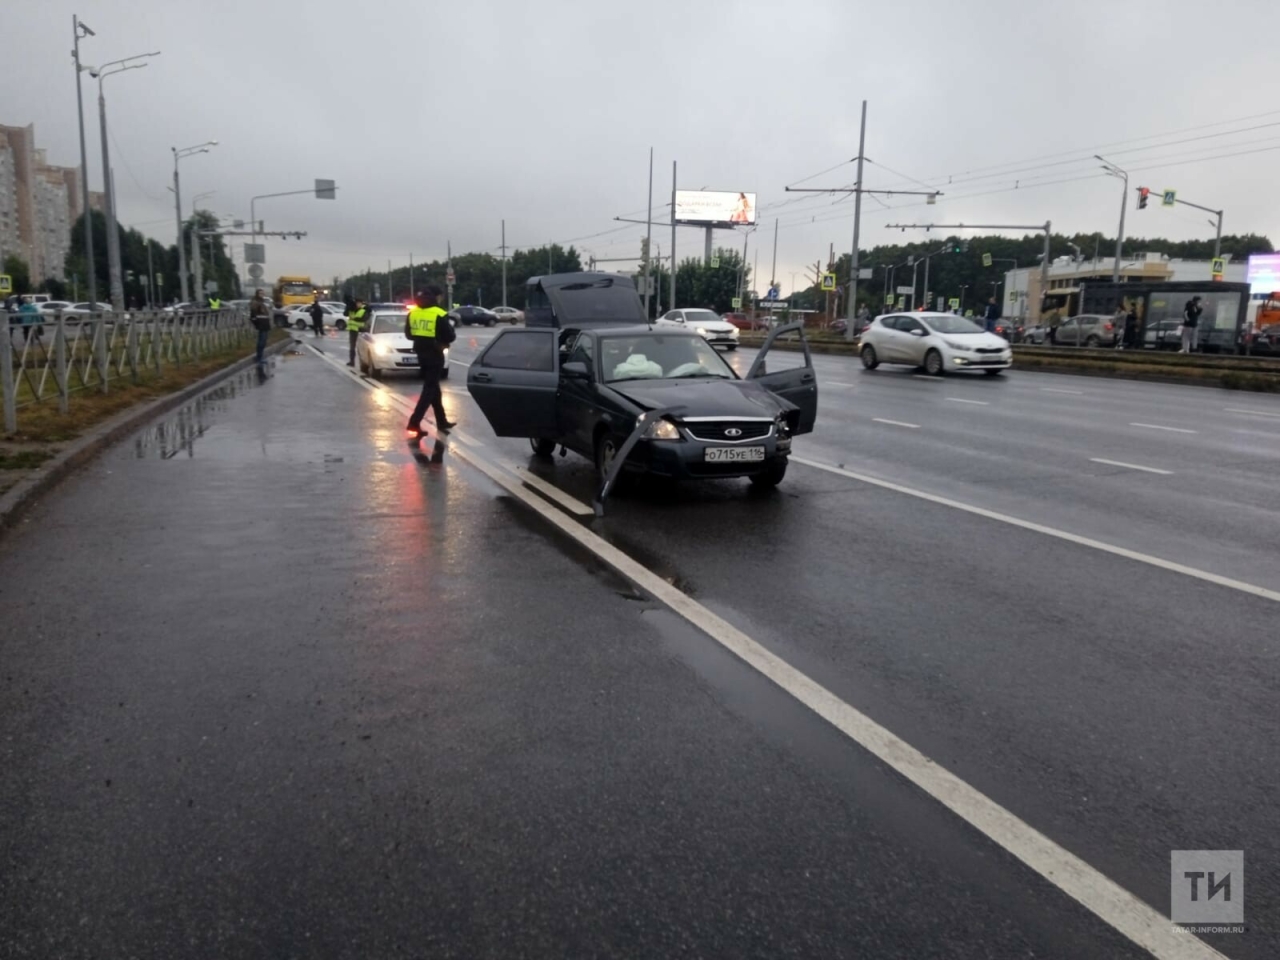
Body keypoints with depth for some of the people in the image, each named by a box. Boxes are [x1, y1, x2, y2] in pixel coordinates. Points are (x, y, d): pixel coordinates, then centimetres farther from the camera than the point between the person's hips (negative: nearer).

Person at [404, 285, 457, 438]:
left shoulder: (412, 313, 4)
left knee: (433, 388, 17)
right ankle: (414, 423, -12)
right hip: (434, 355, -7)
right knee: (430, 389, -3)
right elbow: (450, 336, -12)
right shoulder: (439, 315, -15)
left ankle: (442, 421, 26)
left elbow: (408, 334, 11)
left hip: (421, 354, 7)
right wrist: (442, 340, 9)